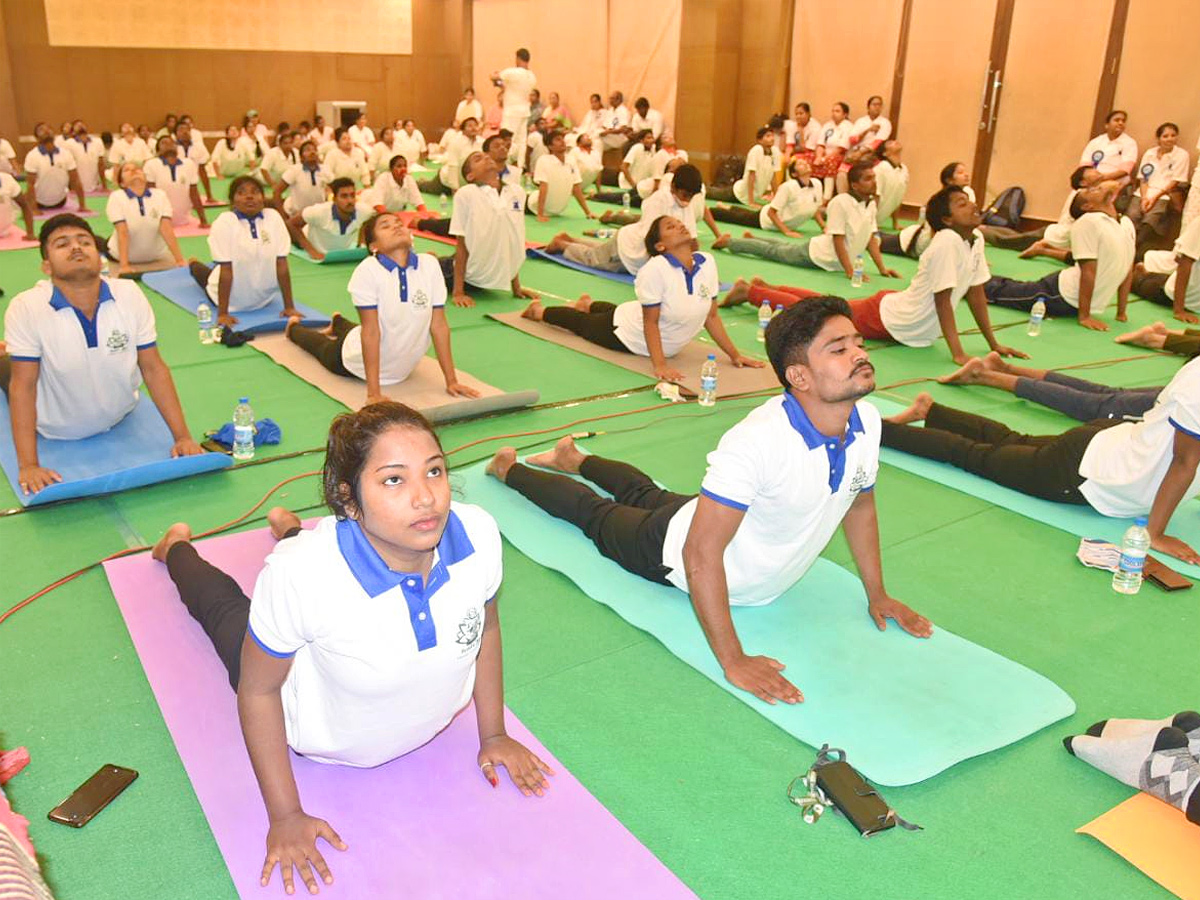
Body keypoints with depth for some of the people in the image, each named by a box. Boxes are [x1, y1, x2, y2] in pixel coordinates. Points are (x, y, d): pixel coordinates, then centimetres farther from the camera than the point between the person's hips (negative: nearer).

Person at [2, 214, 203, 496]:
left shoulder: (130, 295, -23)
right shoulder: (26, 308, -28)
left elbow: (154, 368, -18)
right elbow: (23, 385, -24)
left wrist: (182, 436, -21)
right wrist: (28, 465, -27)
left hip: (119, 419, 2)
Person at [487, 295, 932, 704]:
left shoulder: (868, 421, -23)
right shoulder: (757, 442, -46)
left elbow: (860, 503, -2)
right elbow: (701, 555, -42)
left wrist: (877, 595, 2)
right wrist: (733, 661, -39)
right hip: (675, 548, -6)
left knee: (647, 496, 34)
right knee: (595, 513, 22)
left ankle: (574, 457, 63)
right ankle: (508, 466, 49)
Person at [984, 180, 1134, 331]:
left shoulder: (1127, 224, 3)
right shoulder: (1089, 222, -19)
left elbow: (1127, 269, 8)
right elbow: (1088, 271, -22)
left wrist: (1121, 313, 6)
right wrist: (1084, 317, -24)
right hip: (1063, 296, -6)